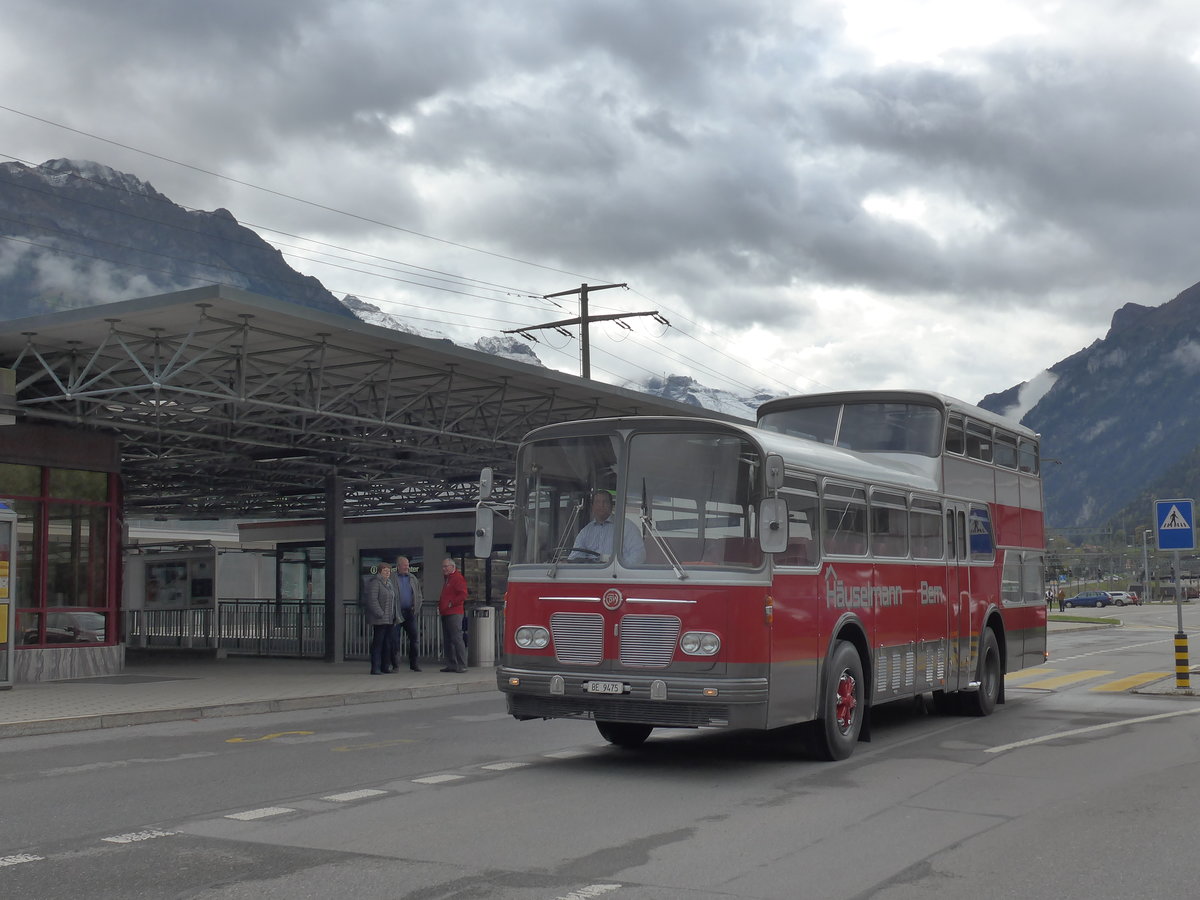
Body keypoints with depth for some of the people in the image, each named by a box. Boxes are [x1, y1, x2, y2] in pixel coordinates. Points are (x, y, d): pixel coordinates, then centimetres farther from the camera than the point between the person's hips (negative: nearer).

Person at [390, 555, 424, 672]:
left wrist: (416, 607, 3)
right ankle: (395, 665, 6)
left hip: (410, 613, 3)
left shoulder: (413, 578, 14)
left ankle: (414, 663, 7)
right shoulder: (391, 579, 0)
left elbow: (419, 595, 18)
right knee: (394, 639, -1)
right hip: (396, 613, -3)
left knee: (414, 637, 0)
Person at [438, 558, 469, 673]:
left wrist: (451, 603, -17)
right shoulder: (448, 579, 22)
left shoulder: (458, 578, -8)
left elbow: (463, 595, -18)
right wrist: (439, 605, 16)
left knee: (457, 639, -12)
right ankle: (451, 665, 13)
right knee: (447, 640, 10)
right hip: (445, 614, 10)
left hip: (454, 614, -10)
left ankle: (462, 666, -12)